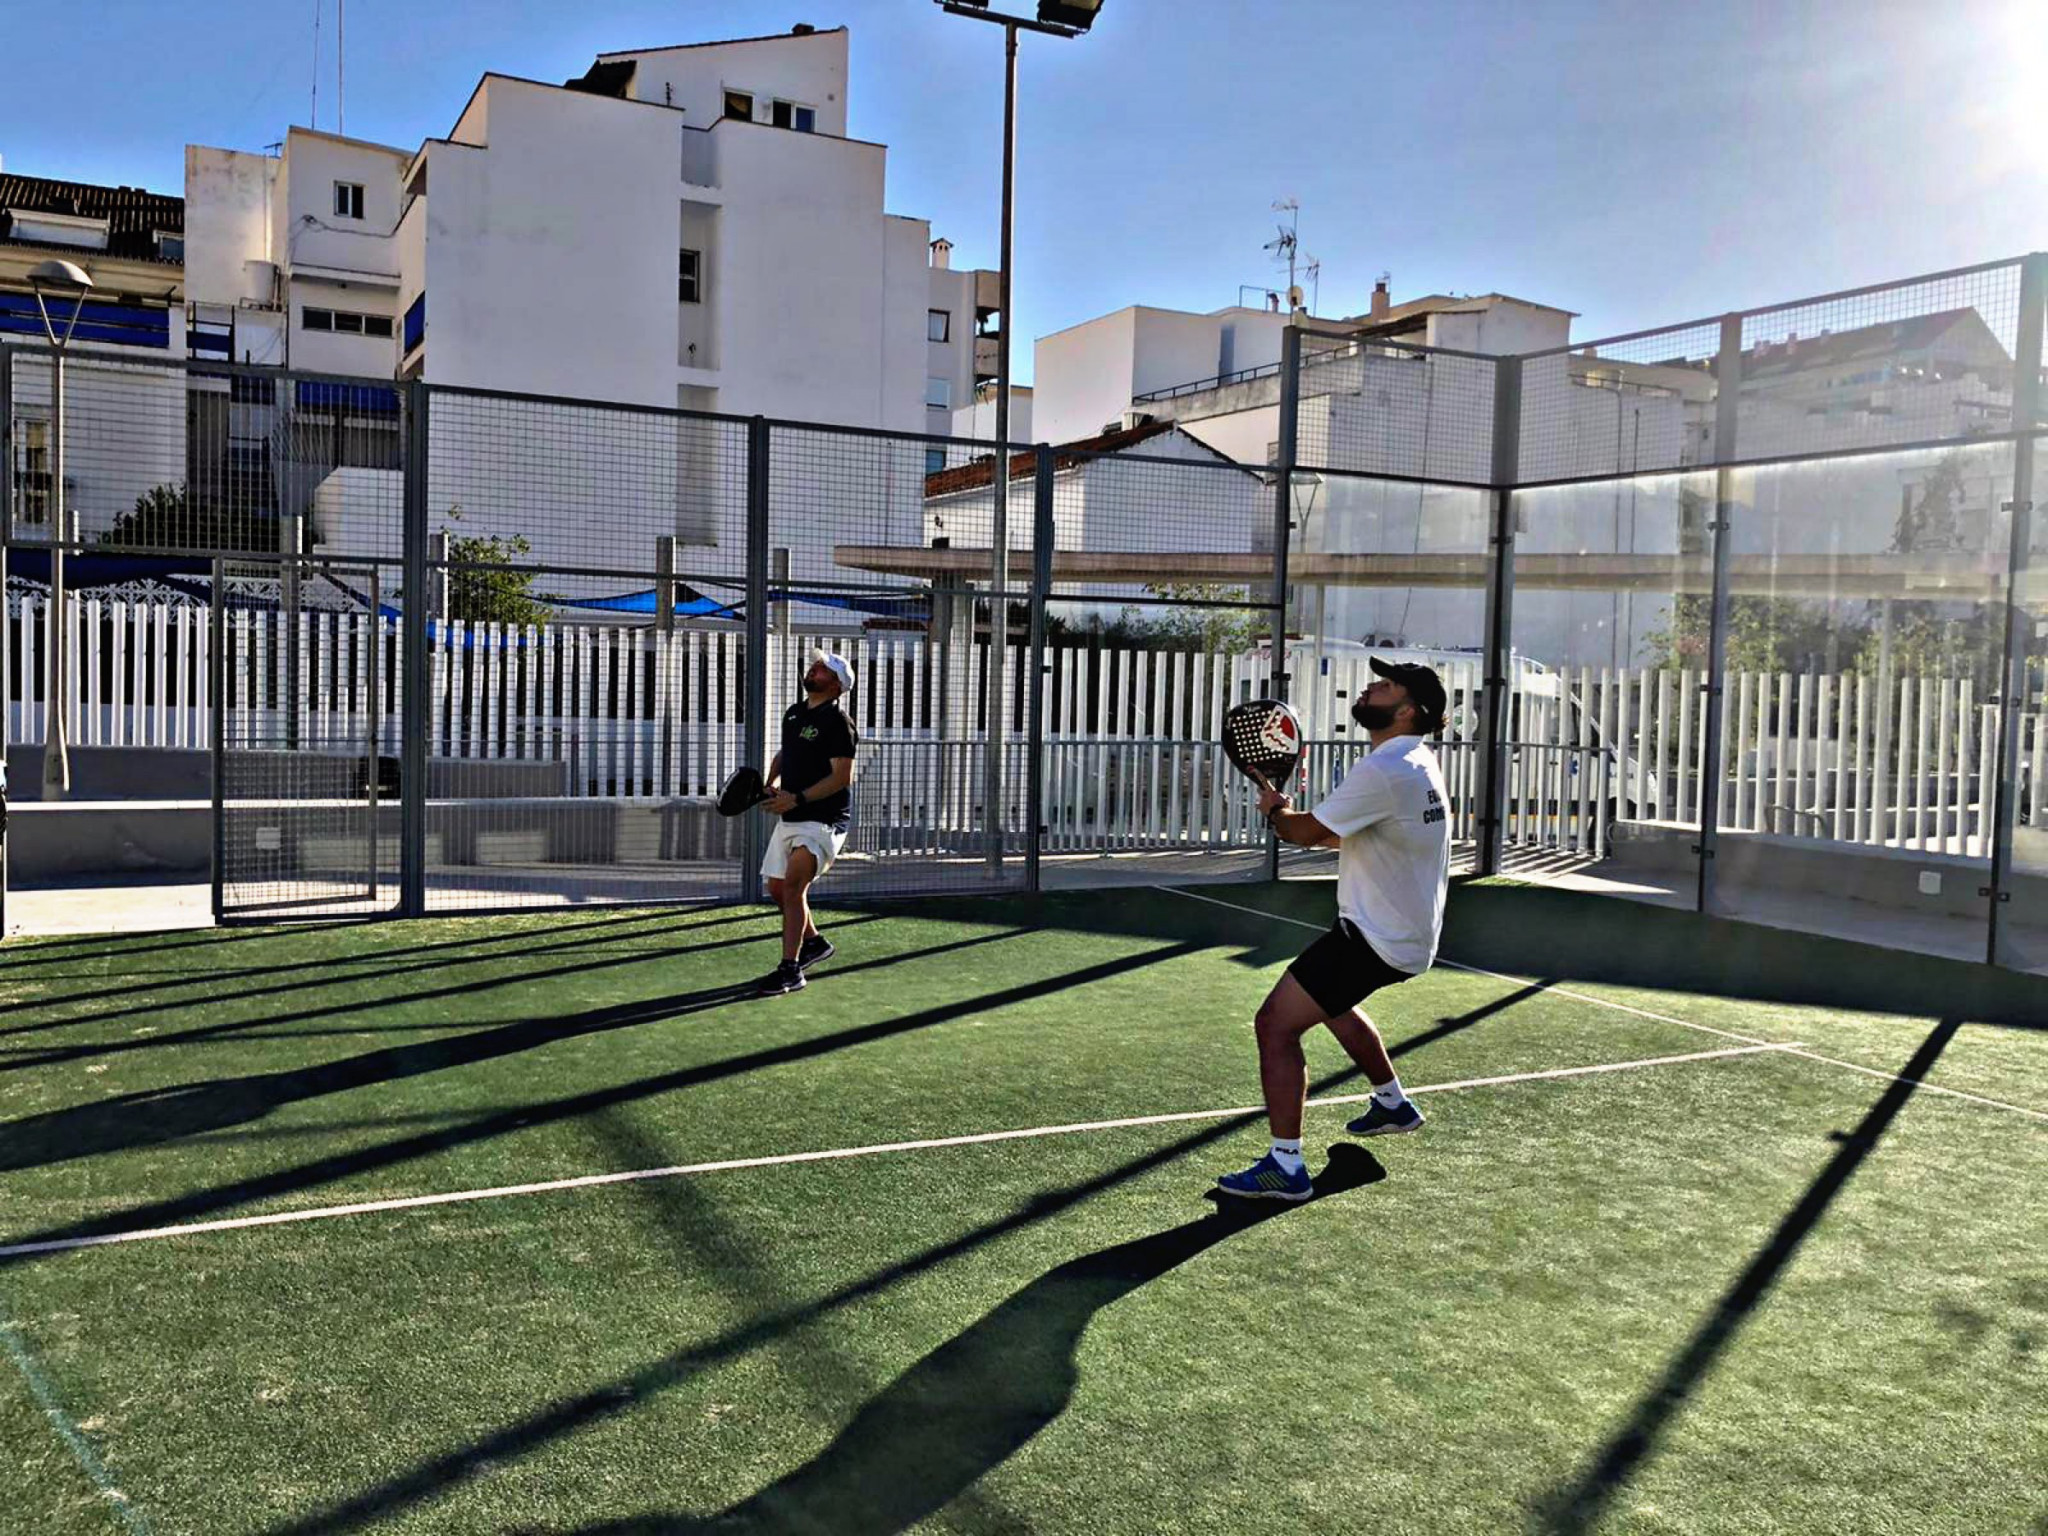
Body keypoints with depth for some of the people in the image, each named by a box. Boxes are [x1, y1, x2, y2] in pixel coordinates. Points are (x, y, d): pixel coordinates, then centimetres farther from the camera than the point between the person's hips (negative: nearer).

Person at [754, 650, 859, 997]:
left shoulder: (838, 722, -13)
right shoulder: (792, 714, 12)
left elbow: (842, 776, -19)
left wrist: (797, 799, -26)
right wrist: (771, 784, 8)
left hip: (823, 821, -9)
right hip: (789, 819, 9)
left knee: (792, 886, -21)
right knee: (777, 889, 15)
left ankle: (790, 970, -16)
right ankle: (814, 942, 39)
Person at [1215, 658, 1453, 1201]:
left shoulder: (1382, 772, -24)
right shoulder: (1418, 762, 9)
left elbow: (1307, 831, -16)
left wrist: (1276, 812, 5)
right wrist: (1295, 821, 5)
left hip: (1378, 940, -11)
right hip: (1406, 931, 11)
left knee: (1275, 1025, -12)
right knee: (1331, 1000, 34)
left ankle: (1285, 1168, -11)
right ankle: (1392, 1105, 49)